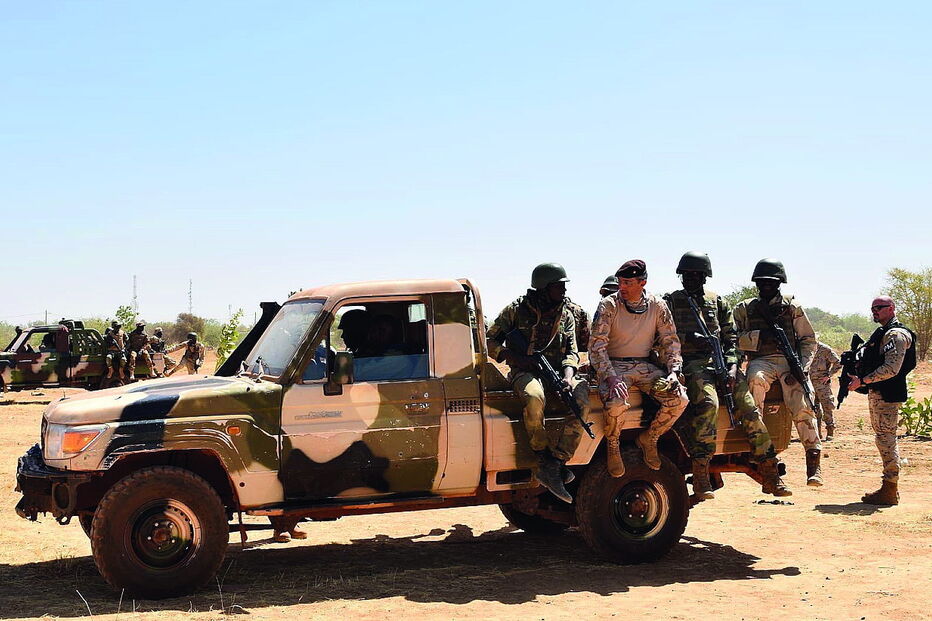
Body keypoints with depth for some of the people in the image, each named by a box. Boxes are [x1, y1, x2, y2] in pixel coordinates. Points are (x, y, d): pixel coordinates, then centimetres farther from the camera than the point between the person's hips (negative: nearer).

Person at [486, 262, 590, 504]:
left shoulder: (566, 316, 14)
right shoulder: (516, 310, 3)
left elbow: (571, 352, 10)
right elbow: (490, 341, 4)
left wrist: (568, 375, -11)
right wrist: (511, 355, -14)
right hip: (525, 372, -4)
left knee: (582, 401, -28)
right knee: (535, 397, -40)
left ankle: (553, 467, -30)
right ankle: (545, 459, -26)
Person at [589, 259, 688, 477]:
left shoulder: (658, 306, 2)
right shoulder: (609, 305, -8)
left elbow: (670, 341, 7)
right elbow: (597, 346, -13)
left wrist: (674, 371, -10)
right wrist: (611, 377, -27)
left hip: (645, 367, 4)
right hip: (613, 366, -3)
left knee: (679, 399, -19)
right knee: (616, 404, -34)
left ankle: (648, 439, 6)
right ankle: (613, 446, -3)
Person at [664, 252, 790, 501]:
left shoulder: (717, 301, 19)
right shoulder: (670, 301, 11)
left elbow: (731, 338, 13)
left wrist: (732, 367, -3)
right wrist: (688, 337, -16)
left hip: (720, 361, 4)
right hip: (691, 363, -4)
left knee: (749, 407, -11)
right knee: (709, 402, -32)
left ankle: (770, 477, -4)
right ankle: (700, 478, -34)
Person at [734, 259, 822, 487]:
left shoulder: (792, 307, 14)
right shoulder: (744, 309, 15)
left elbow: (809, 341, 10)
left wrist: (800, 368, -6)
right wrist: (760, 336, -12)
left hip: (790, 361, 1)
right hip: (761, 361, 0)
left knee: (803, 405, -22)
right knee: (757, 379, -37)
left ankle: (813, 462, -23)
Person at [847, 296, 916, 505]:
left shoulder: (896, 334, -13)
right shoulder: (882, 333, 20)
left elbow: (891, 368, -23)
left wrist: (863, 381, -21)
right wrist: (856, 374, 11)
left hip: (887, 394, -11)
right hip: (877, 394, 11)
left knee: (886, 439, -10)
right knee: (885, 439, 13)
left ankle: (889, 491, -7)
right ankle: (890, 488, 19)